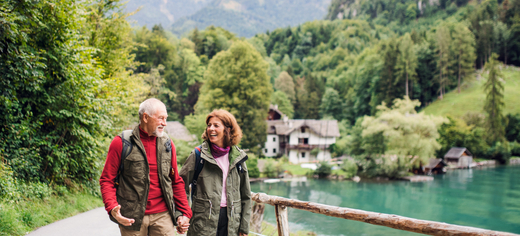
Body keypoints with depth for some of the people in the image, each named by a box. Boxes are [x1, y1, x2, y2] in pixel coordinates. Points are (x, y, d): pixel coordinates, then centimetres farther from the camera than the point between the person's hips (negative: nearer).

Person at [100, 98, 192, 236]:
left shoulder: (167, 144, 9)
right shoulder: (121, 143, -3)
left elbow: (176, 182, 13)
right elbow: (107, 180, -2)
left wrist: (184, 213, 7)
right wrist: (112, 208, -18)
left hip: (163, 216, 3)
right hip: (131, 218, -3)